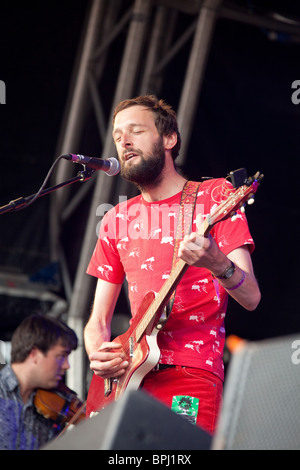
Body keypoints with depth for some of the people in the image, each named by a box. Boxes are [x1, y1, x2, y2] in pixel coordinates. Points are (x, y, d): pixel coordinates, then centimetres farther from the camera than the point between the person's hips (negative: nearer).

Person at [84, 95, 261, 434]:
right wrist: (97, 355, -5)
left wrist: (218, 265, -29)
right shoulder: (117, 219, 15)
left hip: (191, 378, -4)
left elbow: (250, 298, -7)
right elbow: (98, 320, 17)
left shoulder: (215, 195, 2)